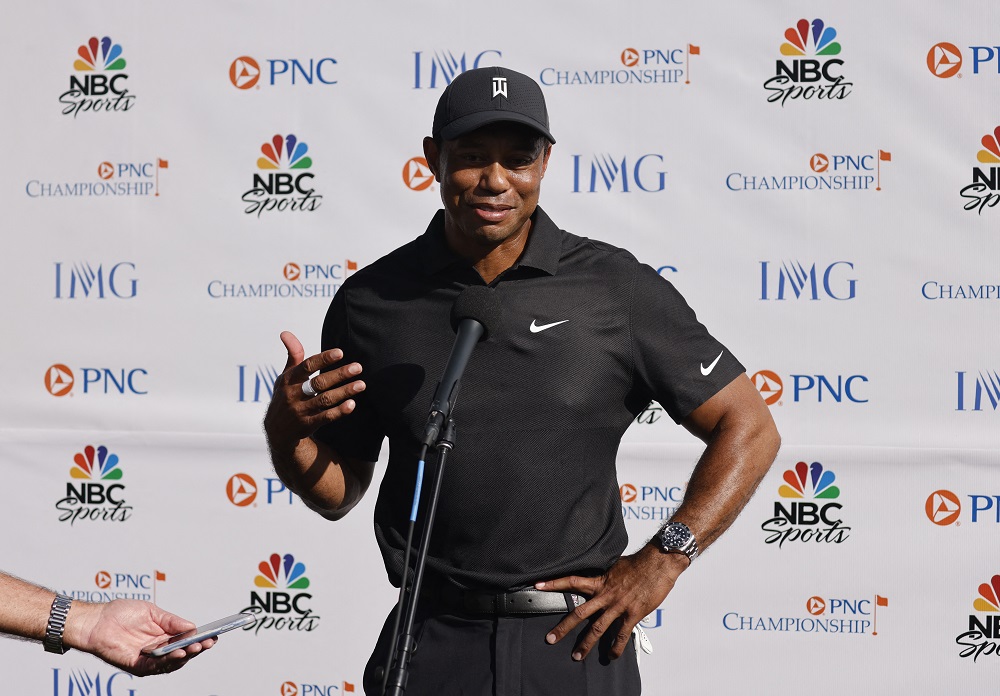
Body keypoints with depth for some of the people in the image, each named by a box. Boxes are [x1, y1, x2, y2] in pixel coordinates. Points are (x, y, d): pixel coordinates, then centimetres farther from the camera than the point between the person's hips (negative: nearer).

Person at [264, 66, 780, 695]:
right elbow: (339, 493, 10)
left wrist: (661, 561, -7)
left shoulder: (617, 288, -3)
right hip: (431, 645, 1)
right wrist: (289, 432, -10)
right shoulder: (372, 302, 2)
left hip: (576, 642, -1)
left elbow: (750, 430, 1)